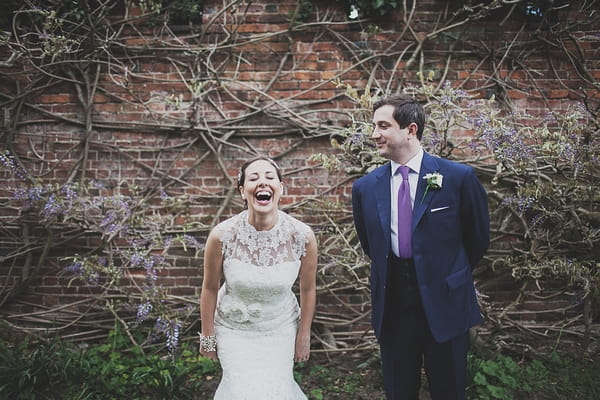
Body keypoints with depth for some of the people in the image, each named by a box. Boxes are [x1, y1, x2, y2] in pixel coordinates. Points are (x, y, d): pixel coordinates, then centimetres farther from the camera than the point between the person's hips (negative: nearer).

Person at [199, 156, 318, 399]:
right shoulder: (222, 235, -22)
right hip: (233, 329, 0)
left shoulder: (302, 236, -20)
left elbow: (308, 289, -5)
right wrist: (207, 337, 2)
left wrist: (304, 337, 4)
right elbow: (210, 288, -7)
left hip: (281, 329, 1)